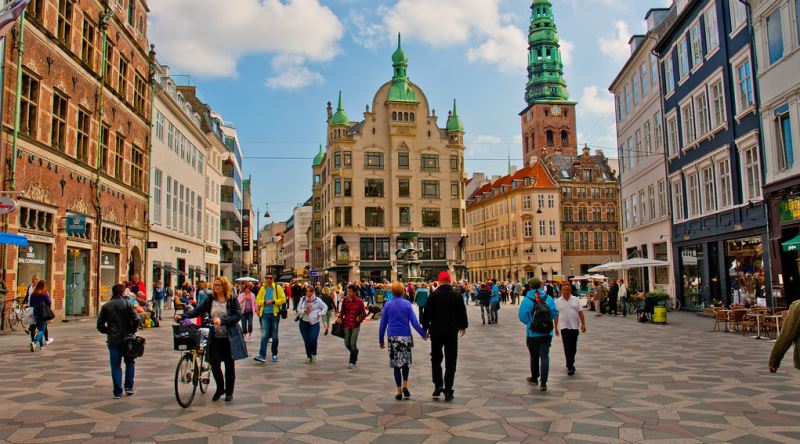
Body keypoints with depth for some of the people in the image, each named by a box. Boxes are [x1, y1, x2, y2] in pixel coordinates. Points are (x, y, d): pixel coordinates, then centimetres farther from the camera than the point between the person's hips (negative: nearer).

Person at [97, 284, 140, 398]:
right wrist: (132, 330, 1)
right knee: (130, 362, 16)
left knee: (115, 366, 6)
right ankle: (129, 387, 14)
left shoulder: (106, 306, 2)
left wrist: (107, 331, 15)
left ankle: (117, 392, 7)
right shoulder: (127, 304, -6)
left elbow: (100, 324, 1)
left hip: (113, 340, 2)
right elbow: (136, 320, -15)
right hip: (127, 338, -2)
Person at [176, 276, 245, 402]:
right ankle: (220, 388, 20)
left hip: (230, 337, -2)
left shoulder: (232, 299, -4)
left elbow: (238, 316, -13)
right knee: (214, 363, -5)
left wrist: (222, 320, -24)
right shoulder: (210, 299, 5)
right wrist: (182, 316, -14)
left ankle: (229, 391, 23)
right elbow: (198, 310, 0)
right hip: (215, 337, 2)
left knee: (229, 364, 6)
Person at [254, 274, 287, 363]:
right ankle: (262, 355, -9)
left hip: (275, 314, -1)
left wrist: (273, 302, -17)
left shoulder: (278, 288, -1)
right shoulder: (262, 289, 7)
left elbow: (283, 299, -6)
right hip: (265, 314, 1)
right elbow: (258, 300, 6)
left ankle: (274, 354, 21)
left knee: (274, 336, 9)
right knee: (264, 335, -5)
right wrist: (265, 302, -13)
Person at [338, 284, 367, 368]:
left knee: (353, 344, -5)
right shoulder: (345, 300, 0)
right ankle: (355, 354, 38)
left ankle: (352, 362, 9)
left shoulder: (359, 301, -9)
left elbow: (363, 313, -2)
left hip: (355, 325, -4)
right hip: (346, 324, 4)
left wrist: (360, 318, -22)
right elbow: (342, 311, 13)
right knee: (347, 343, 9)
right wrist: (340, 317, -4)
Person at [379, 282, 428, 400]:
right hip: (406, 337, 0)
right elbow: (414, 322, -7)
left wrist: (381, 340, 10)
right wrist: (423, 334, 2)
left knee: (396, 364, 6)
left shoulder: (387, 305, 1)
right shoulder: (407, 304, -2)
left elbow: (383, 324, 3)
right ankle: (405, 386, 4)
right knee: (406, 362, 17)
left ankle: (399, 392, 7)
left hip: (393, 337, 0)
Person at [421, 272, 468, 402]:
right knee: (450, 361, 5)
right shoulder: (457, 295, -1)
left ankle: (438, 385, 5)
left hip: (436, 331, -1)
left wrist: (425, 328, 4)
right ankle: (448, 391, 5)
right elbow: (462, 311, 7)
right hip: (452, 332, 1)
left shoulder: (434, 295, -7)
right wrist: (463, 326, 22)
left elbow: (428, 313, -7)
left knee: (436, 358, 16)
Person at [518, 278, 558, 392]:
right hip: (547, 333, 1)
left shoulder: (527, 300, -11)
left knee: (534, 356, 16)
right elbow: (555, 313, -1)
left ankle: (534, 378, 32)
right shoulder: (548, 298, -3)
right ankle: (543, 383, -3)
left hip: (533, 333, -1)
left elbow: (522, 317, -11)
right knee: (545, 356, 3)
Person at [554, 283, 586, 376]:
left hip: (575, 327, 2)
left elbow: (580, 313, 4)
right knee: (567, 347, -8)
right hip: (564, 327, -2)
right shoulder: (557, 301, 2)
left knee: (573, 348, 11)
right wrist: (555, 327, 4)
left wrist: (583, 324, -4)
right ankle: (570, 367, -7)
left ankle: (570, 364, 27)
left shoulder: (576, 300, 5)